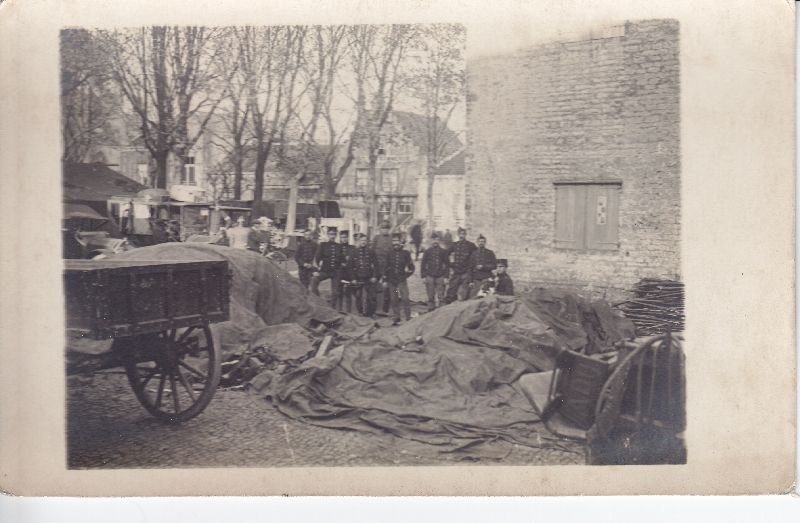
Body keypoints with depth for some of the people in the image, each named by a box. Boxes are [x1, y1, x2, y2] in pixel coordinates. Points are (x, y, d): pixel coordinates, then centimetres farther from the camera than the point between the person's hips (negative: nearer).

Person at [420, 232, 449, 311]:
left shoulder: (443, 251, 7)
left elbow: (446, 265, 8)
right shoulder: (427, 251, 8)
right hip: (430, 276, 0)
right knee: (431, 297, 1)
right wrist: (423, 276, 0)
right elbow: (423, 265, 8)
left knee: (441, 297, -3)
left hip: (440, 277, 0)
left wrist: (446, 277, 0)